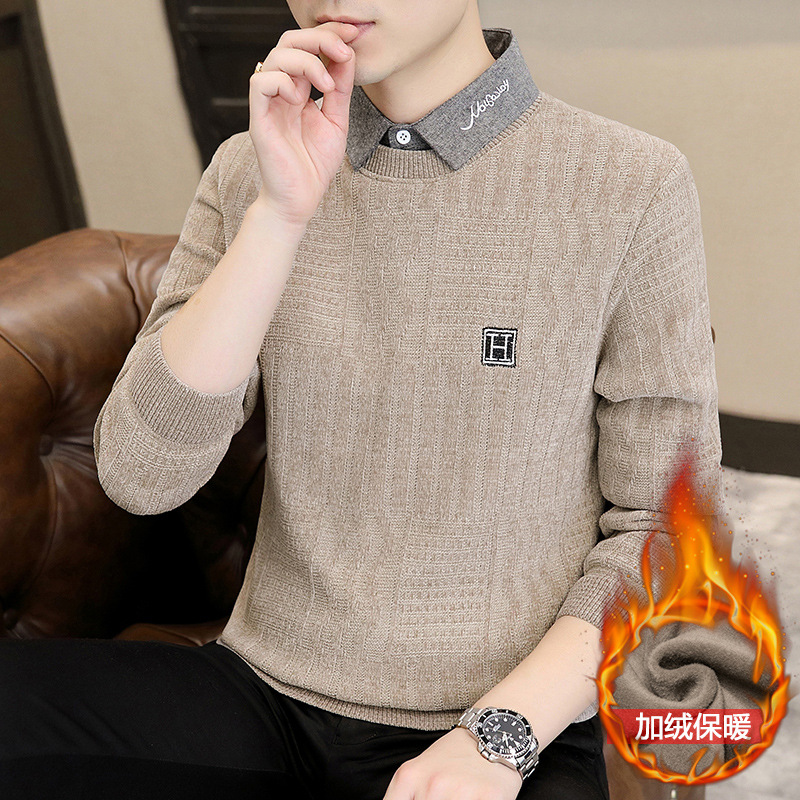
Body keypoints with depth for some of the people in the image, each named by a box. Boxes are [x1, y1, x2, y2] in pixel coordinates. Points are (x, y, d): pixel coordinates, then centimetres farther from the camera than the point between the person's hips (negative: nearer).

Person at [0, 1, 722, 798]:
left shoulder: (633, 189, -7)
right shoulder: (247, 175, 3)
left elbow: (666, 529, -3)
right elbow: (140, 473, -7)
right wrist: (279, 216, -16)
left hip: (517, 726, -2)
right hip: (268, 695, 3)